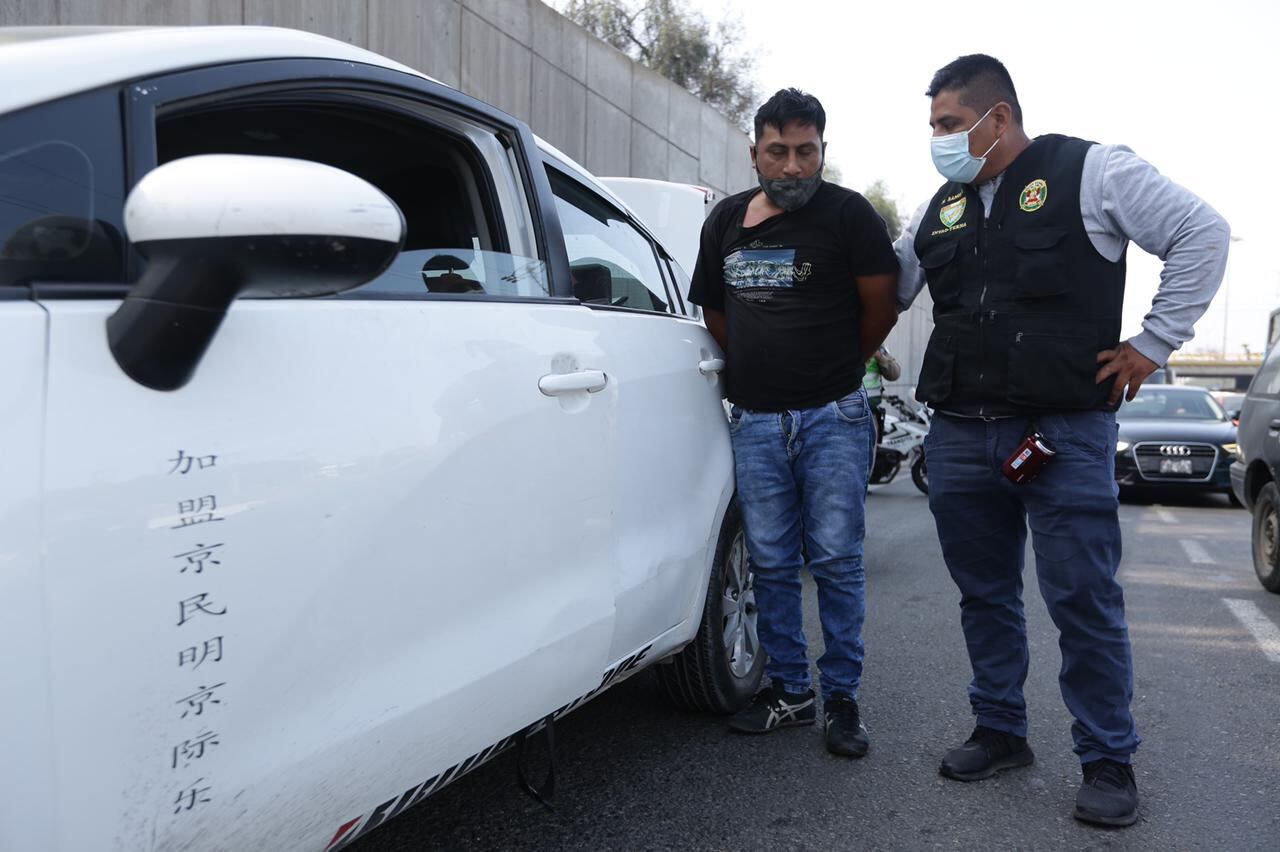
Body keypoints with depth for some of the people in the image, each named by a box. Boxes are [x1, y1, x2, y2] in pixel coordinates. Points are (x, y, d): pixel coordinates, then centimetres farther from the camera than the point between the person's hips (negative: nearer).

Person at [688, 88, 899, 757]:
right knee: (771, 564, 9)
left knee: (836, 562, 1)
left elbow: (881, 306, -1)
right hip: (754, 420, 4)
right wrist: (755, 367, 12)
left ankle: (842, 698, 13)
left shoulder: (847, 214, -3)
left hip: (833, 418, -4)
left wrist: (835, 366, 8)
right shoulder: (726, 221, 11)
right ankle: (788, 691, 21)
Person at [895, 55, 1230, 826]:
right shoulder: (941, 208, 14)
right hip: (960, 435, 6)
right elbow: (887, 291, 21)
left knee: (1084, 601, 0)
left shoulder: (1091, 172, -3)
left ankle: (1108, 761, 16)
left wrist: (1154, 341, -6)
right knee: (984, 594, 13)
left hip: (1066, 434, -5)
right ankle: (1001, 733, 29)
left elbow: (1202, 234, -4)